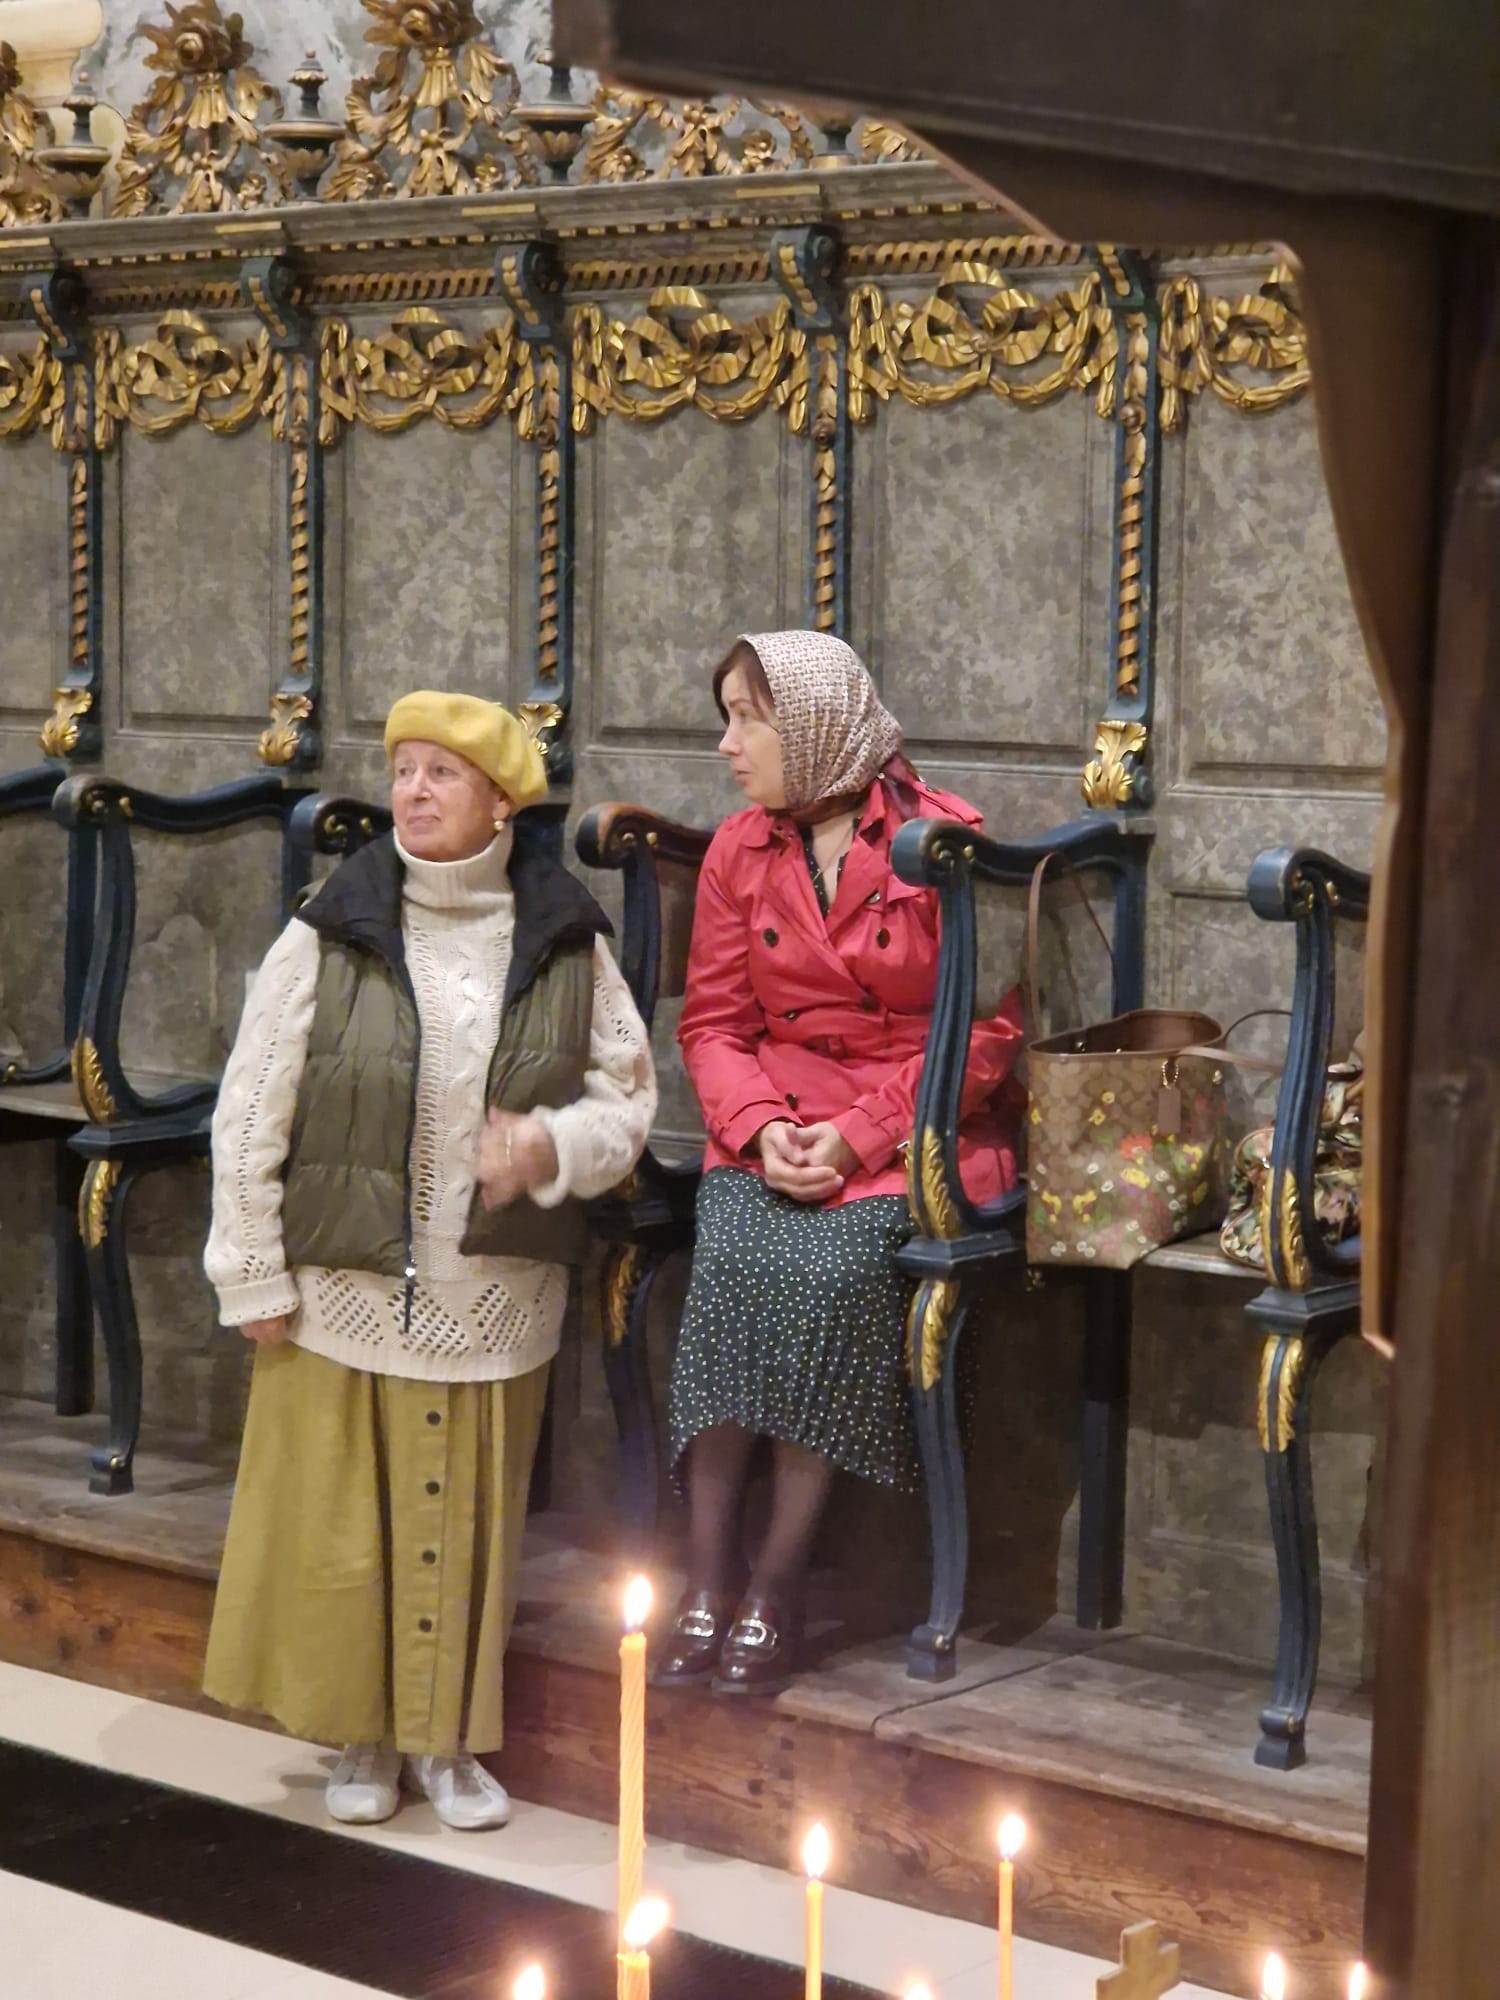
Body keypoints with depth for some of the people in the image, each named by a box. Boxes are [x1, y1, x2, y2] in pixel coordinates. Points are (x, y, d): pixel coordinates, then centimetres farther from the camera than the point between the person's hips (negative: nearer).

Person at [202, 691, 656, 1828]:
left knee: (466, 1524, 9)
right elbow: (251, 1118, -3)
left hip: (494, 1305, 1)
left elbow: (629, 1095, 3)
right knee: (336, 1525, 7)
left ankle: (448, 1737, 27)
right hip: (344, 1295, -1)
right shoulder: (328, 938, -7)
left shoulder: (569, 947, -2)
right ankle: (362, 1737, 25)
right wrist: (254, 1278, -4)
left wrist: (552, 1147, -18)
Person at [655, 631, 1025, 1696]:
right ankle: (710, 1576, -21)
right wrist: (761, 1128, -10)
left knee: (836, 1267, -30)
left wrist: (862, 1134, -14)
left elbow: (986, 1031, -6)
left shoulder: (943, 840, -4)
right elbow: (714, 1021, 10)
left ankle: (778, 1583, -19)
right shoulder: (740, 851, 10)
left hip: (918, 1124, -3)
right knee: (733, 1259, -26)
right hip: (776, 1118, 4)